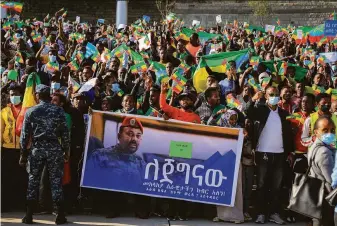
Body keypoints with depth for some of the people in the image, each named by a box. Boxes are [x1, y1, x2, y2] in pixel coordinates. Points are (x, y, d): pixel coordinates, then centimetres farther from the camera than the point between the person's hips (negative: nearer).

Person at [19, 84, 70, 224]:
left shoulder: (31, 112, 1)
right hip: (54, 149, 0)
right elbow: (65, 133, -1)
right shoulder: (59, 111, 0)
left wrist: (23, 153, 8)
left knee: (33, 181, 8)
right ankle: (60, 215, 2)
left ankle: (29, 215, 8)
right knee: (56, 181, 3)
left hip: (37, 149, 1)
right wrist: (66, 151, 8)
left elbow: (25, 134, 1)